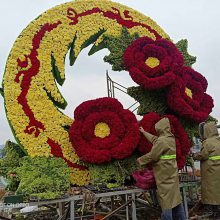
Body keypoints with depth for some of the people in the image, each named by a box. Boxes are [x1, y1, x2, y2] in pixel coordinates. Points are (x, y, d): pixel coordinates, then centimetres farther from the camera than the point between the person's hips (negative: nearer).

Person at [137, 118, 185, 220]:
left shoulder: (162, 140, -19)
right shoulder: (171, 139, 10)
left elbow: (152, 156, -16)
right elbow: (154, 139, 25)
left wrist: (140, 160, 0)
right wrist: (144, 132, 36)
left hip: (165, 174, -9)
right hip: (171, 173, 9)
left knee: (166, 199, -2)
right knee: (175, 197, 16)